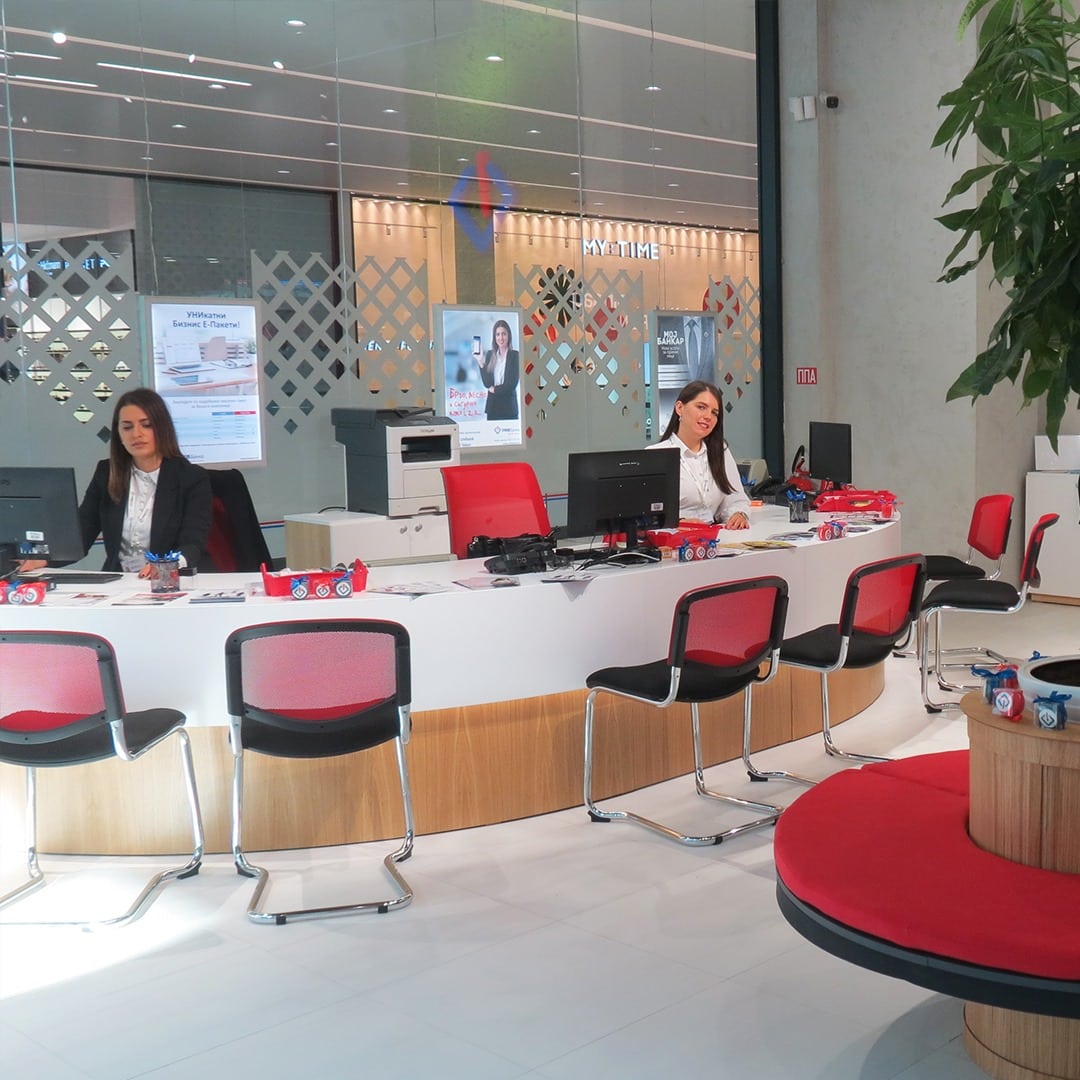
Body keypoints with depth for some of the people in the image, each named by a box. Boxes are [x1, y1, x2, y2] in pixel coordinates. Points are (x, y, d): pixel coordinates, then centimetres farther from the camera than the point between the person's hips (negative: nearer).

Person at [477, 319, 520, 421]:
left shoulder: (515, 355, -4)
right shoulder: (490, 354, 8)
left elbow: (512, 384, -9)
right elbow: (487, 383, 0)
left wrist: (494, 389, 0)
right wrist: (481, 363, -7)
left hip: (508, 407, -4)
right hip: (492, 406, 4)